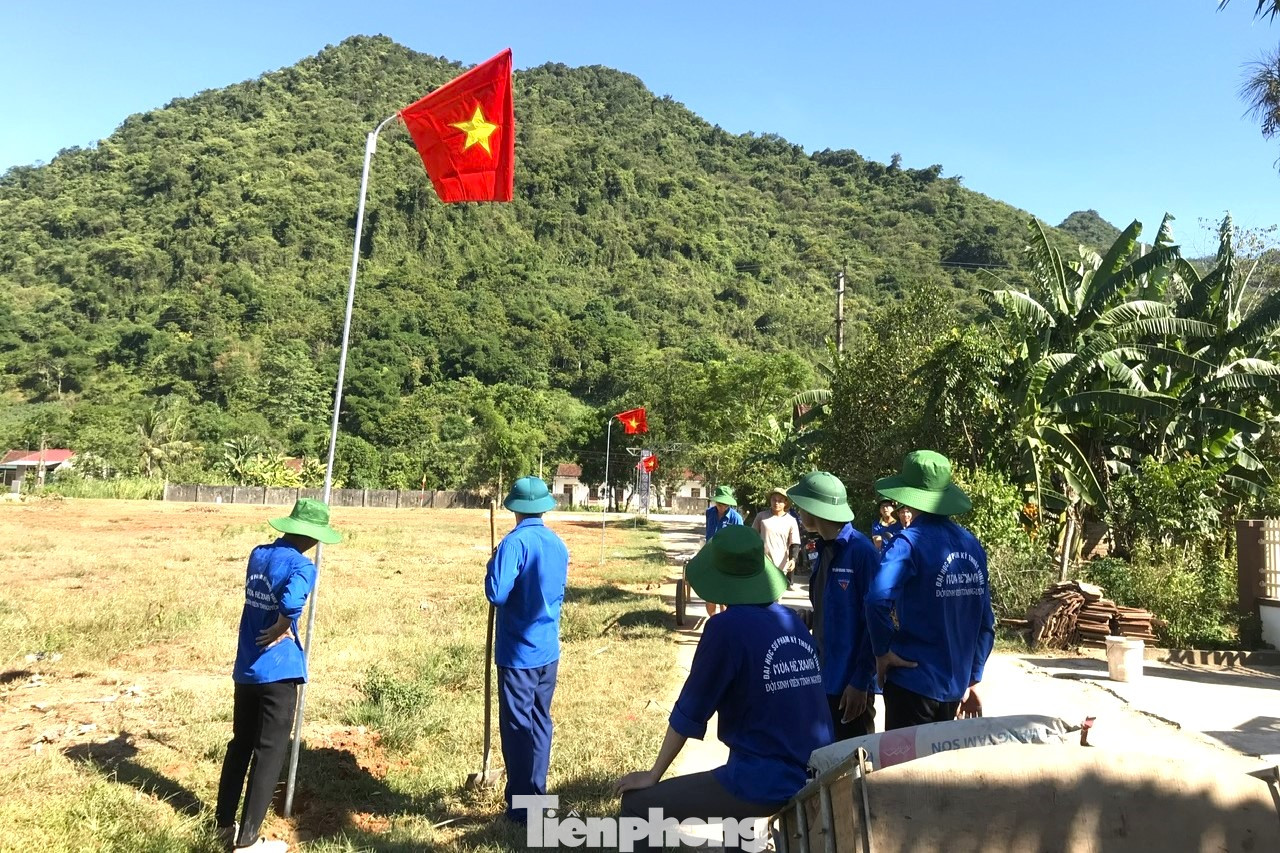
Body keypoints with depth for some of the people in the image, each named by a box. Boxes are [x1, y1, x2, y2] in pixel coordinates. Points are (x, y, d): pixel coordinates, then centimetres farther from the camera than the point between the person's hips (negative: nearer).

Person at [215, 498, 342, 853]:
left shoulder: (258, 554, 6)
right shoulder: (301, 566, -17)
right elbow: (291, 603, -34)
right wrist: (280, 630, -19)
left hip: (245, 669, 7)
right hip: (276, 671, -7)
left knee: (240, 744, 19)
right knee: (269, 753, 4)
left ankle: (224, 824, 30)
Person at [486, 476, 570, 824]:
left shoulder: (516, 542, -17)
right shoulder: (558, 544, 5)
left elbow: (496, 594, -23)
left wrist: (492, 563, -7)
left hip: (519, 651, -7)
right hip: (549, 649, 7)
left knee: (518, 727, 4)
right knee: (540, 723, 16)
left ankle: (522, 807, 12)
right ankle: (536, 797, 26)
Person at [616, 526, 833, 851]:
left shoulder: (728, 626, -14)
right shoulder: (793, 622, 5)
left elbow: (691, 710, -7)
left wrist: (653, 775, 7)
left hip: (767, 782, -7)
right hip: (812, 777, 8)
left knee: (637, 805, 5)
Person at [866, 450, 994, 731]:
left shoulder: (911, 541, -15)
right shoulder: (972, 545, 4)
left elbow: (879, 597, -33)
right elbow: (985, 622, 9)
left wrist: (882, 651, -17)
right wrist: (973, 678, 16)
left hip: (913, 681, -6)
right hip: (955, 685, 6)